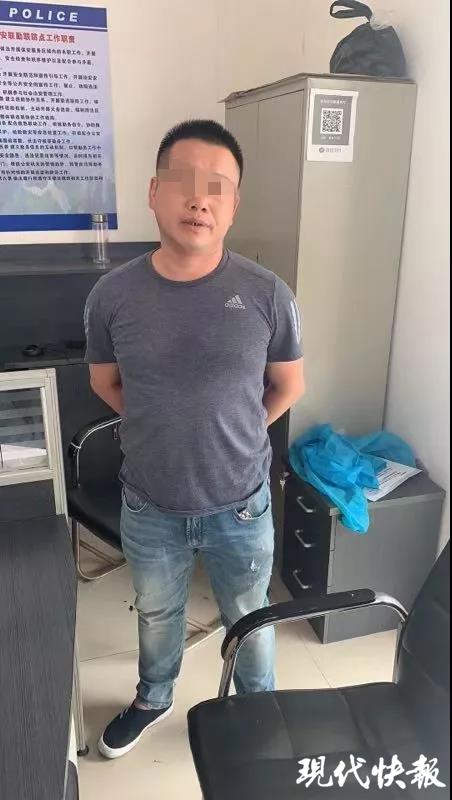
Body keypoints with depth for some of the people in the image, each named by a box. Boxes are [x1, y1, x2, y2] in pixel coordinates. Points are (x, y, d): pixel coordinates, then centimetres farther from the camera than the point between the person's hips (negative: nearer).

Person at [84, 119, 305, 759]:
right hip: (149, 507, 2)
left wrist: (230, 434, 4)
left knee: (248, 621, 23)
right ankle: (154, 699, 57)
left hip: (241, 505, -1)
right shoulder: (113, 295, -12)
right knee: (156, 616, 26)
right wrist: (165, 428, 4)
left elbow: (289, 386, 0)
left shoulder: (267, 294, -16)